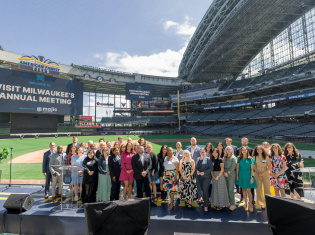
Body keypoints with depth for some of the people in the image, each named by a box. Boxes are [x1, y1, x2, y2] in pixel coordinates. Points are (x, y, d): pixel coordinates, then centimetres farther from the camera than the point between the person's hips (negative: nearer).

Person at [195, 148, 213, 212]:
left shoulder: (208, 159, -6)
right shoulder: (198, 159, 10)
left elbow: (211, 168, -9)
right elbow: (196, 167, 17)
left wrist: (204, 172, -16)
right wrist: (197, 171, -4)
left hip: (206, 177, -5)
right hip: (199, 177, 5)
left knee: (205, 191, -6)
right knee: (202, 190, 13)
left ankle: (205, 206, 2)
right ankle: (207, 202, 32)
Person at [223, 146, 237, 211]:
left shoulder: (233, 158, -4)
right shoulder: (224, 158, 12)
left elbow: (233, 167, -10)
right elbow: (223, 166, 10)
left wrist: (228, 172, -11)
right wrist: (224, 172, -4)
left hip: (231, 175, -5)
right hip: (225, 175, 5)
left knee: (231, 190, -5)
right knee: (227, 189, 8)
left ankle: (233, 204, 3)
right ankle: (229, 202, 18)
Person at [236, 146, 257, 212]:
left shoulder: (250, 158, -2)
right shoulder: (239, 158, 4)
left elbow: (252, 168, -3)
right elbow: (237, 167, 7)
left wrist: (252, 177, -9)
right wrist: (237, 175, 4)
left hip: (248, 175, -2)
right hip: (241, 176, 3)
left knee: (248, 190, -2)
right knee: (243, 189, 8)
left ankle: (251, 204, 14)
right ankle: (246, 204, 19)